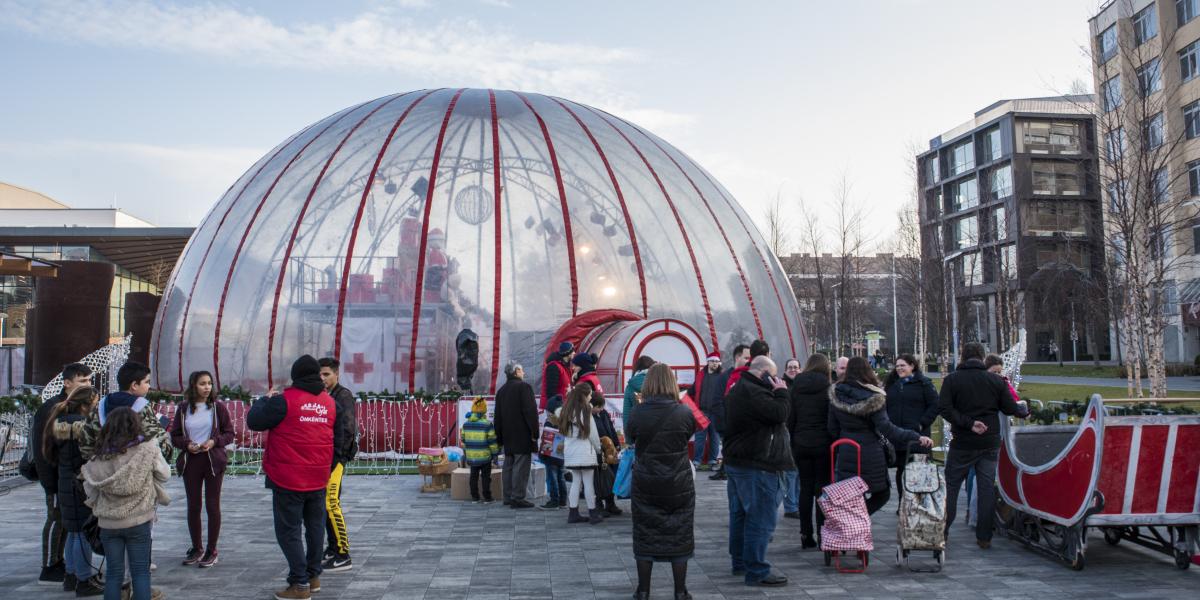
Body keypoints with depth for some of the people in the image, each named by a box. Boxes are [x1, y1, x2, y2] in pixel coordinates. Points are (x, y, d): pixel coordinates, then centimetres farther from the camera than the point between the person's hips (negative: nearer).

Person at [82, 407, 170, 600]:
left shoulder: (100, 456, -6)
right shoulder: (147, 448, -12)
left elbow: (91, 488, 0)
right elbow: (164, 474, 0)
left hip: (108, 523, 2)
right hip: (138, 520, -2)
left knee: (113, 573, 11)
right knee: (140, 571, 7)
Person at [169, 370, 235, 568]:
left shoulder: (218, 407, -2)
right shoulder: (183, 409, 3)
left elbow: (229, 434, 1)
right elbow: (175, 436, 7)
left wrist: (214, 441, -16)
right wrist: (187, 444, -12)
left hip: (213, 461, -2)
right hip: (190, 461, 2)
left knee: (212, 506, 2)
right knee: (193, 506, 10)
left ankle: (211, 550, 13)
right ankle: (196, 548, 25)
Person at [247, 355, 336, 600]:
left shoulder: (285, 400, -14)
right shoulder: (330, 402, 4)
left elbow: (253, 421, -8)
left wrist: (265, 399, 8)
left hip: (288, 480, -5)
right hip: (318, 478, 6)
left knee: (289, 531, 1)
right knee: (315, 526, 17)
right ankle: (314, 576, 27)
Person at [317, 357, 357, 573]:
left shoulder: (343, 396, -9)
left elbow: (348, 429, -17)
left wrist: (336, 455, -18)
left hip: (335, 457, -9)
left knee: (332, 503, -14)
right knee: (326, 504, 13)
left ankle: (343, 556, -12)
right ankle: (333, 549, 22)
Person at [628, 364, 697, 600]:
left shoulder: (638, 414, -12)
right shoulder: (684, 413, -11)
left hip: (645, 486, 0)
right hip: (679, 486, 0)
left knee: (645, 536, 12)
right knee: (679, 537, 11)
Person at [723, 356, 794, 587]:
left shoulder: (738, 390, 15)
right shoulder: (753, 392, -21)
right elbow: (779, 414, -24)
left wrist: (776, 393, 7)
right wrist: (781, 392, -8)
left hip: (737, 460, 11)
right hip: (756, 466, -11)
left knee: (741, 514, 17)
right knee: (761, 518, -6)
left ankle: (740, 562, 26)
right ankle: (756, 571, -3)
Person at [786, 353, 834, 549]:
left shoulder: (794, 388, 3)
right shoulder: (829, 388, -6)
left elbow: (789, 419, 4)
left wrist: (792, 444, 11)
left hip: (801, 444, 3)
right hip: (823, 444, -3)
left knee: (805, 488, 9)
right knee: (822, 488, 4)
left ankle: (806, 535, 11)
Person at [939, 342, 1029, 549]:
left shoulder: (952, 379, -6)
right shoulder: (997, 381, -1)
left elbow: (944, 408, -16)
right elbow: (1010, 408, 3)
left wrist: (968, 423, -15)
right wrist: (1025, 411, 23)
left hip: (962, 444, -1)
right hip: (990, 443, 2)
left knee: (951, 486, 8)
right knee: (987, 488, 8)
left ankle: (941, 532, 10)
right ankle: (984, 537, 10)